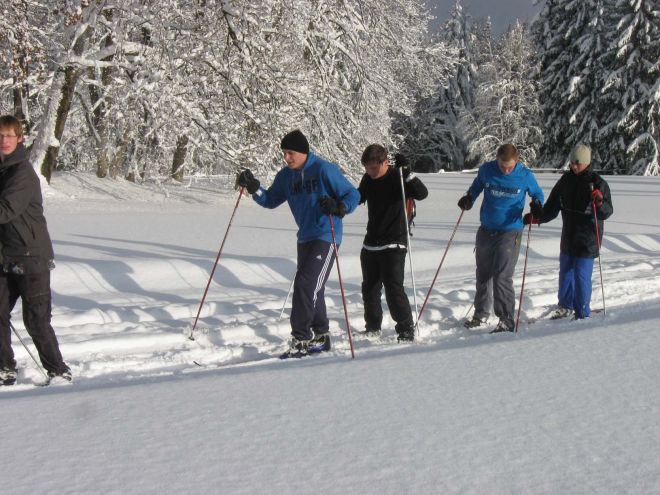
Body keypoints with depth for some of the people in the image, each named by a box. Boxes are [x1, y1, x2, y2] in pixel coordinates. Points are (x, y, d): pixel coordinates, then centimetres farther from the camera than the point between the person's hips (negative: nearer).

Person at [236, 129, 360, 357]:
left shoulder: (325, 170, -14)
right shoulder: (286, 176, 6)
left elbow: (353, 195, -10)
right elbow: (271, 200, 12)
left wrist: (338, 208, -30)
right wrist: (254, 188, -5)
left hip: (326, 237, -8)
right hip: (305, 238, 8)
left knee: (305, 284, -17)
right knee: (311, 289, 16)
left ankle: (301, 339, -13)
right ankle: (320, 336, 31)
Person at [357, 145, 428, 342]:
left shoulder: (397, 178, -12)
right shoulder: (368, 179, 5)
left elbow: (422, 193, -25)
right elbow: (357, 198, 22)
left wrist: (406, 172, -34)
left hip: (393, 244, -7)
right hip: (371, 243, 7)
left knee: (393, 288, -16)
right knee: (369, 288, 15)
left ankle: (406, 330, -10)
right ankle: (373, 327, 30)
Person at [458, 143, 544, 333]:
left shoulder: (525, 176, -10)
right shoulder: (486, 170, -5)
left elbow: (537, 194, 7)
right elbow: (477, 185, 16)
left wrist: (537, 205, -14)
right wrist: (469, 198, -2)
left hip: (510, 232, -4)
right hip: (486, 230, 4)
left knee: (502, 277, -13)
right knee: (483, 274, 16)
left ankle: (506, 321, -6)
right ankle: (481, 313, 33)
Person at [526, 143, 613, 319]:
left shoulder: (597, 183, -11)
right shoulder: (566, 180, 4)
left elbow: (607, 213, -13)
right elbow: (552, 206, 9)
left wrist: (600, 202, -33)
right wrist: (538, 218, -6)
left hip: (587, 240, -6)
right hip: (568, 237, 6)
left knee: (581, 275, -6)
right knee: (565, 272, 17)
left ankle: (582, 314, 7)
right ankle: (566, 306, 36)